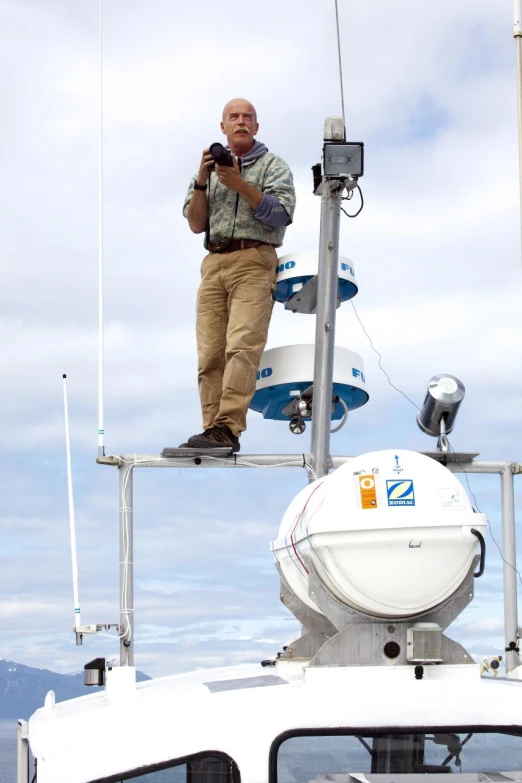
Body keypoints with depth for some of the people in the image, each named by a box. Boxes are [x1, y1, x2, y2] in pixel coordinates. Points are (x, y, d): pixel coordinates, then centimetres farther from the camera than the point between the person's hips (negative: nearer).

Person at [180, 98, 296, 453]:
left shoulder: (273, 166, 10)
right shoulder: (211, 166, 23)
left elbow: (280, 214, -5)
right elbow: (196, 224, 16)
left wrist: (239, 184, -12)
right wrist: (201, 181, 1)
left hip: (254, 261, -5)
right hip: (214, 263, 5)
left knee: (242, 346, -19)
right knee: (210, 353, -5)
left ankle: (227, 429, -28)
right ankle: (213, 431, -6)